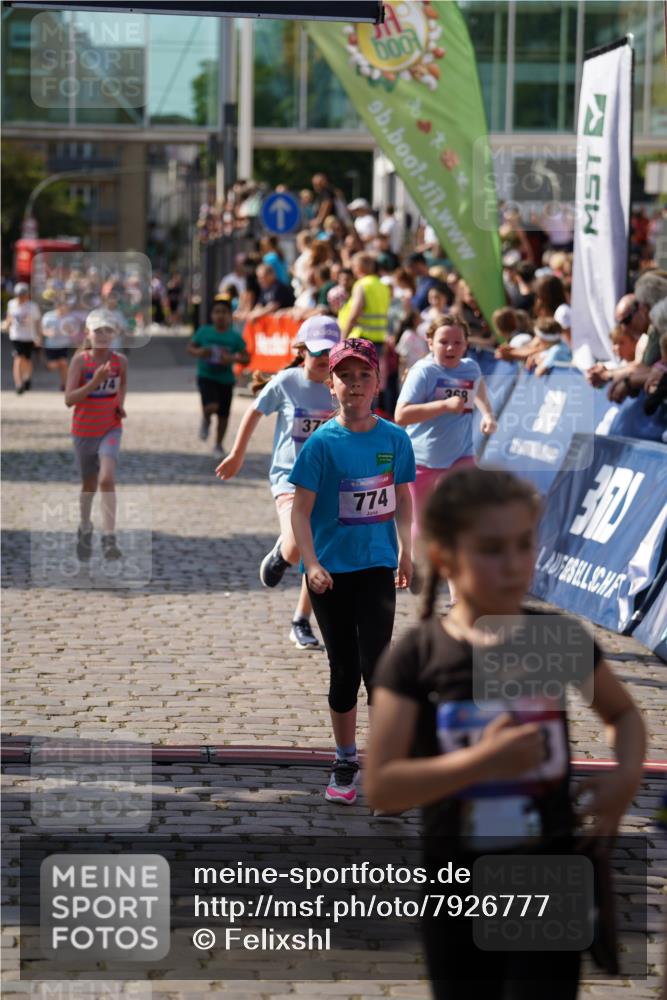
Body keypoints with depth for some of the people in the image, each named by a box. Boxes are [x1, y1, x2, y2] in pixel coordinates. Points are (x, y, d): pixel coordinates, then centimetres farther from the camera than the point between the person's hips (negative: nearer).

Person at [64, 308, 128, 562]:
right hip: (84, 430, 0)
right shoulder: (80, 360, -12)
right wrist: (94, 382, -30)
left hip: (110, 429, 0)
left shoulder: (120, 360, -4)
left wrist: (120, 404, 4)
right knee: (89, 484, 14)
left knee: (107, 478, -20)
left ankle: (109, 539, -21)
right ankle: (85, 530, 40)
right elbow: (68, 399, -19)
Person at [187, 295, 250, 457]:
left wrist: (233, 358, -22)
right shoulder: (204, 332, -3)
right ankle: (206, 421, 12)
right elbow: (190, 347, 8)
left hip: (226, 379, 2)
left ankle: (218, 445, 30)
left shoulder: (235, 337, -4)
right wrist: (198, 352, -15)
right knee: (211, 406, -25)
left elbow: (246, 358, -2)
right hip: (206, 376, -2)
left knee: (223, 415, 9)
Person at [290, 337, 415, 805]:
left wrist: (405, 550, 12)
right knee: (344, 669, 9)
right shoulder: (322, 443, -9)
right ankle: (345, 762, 24)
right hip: (331, 571, -1)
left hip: (377, 567, 1)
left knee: (376, 664, -11)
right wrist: (311, 565, -18)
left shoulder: (395, 439, -1)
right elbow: (301, 509, -9)